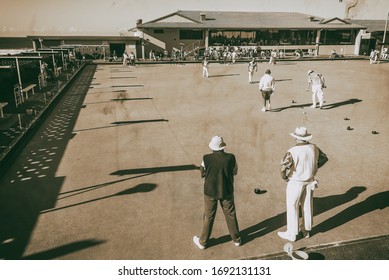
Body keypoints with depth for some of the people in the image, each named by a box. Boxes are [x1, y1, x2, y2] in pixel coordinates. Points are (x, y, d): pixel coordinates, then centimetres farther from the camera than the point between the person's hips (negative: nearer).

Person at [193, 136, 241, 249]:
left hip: (210, 192, -1)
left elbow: (202, 174, -5)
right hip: (227, 191, 1)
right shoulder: (231, 158, -18)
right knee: (231, 215, 19)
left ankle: (203, 242, 30)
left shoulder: (206, 159, -20)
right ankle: (236, 239, 36)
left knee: (208, 217, 15)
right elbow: (235, 172, -1)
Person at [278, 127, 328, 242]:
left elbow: (284, 167, -30)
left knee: (292, 207, 9)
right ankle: (307, 231, 35)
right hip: (310, 181, 6)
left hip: (296, 182, -6)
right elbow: (324, 158, 10)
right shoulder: (314, 148, -6)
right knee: (307, 206, 19)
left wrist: (285, 177, -10)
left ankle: (291, 234, 21)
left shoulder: (292, 152, -26)